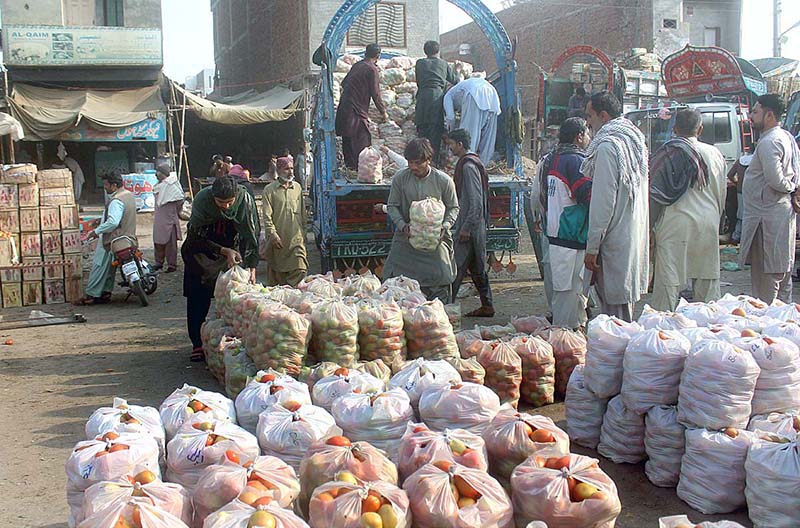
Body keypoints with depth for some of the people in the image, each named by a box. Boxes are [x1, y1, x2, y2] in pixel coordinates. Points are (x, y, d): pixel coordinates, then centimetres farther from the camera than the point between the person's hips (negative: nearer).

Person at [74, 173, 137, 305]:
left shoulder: (116, 201, -21)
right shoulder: (129, 195, 9)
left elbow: (113, 222, -31)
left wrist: (96, 231, -24)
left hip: (113, 240, -10)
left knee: (99, 266, -2)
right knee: (108, 268, 16)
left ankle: (91, 296, 2)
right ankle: (105, 293, 19)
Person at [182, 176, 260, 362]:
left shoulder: (245, 199, -23)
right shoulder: (201, 200, -27)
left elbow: (253, 235, -16)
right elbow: (197, 238, -20)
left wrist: (252, 267, -23)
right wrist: (224, 251, -30)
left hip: (233, 250, 1)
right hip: (201, 250, -1)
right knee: (197, 300, -2)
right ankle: (197, 344, 6)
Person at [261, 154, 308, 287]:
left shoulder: (297, 187, 13)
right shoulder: (269, 190, 0)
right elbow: (267, 216, -5)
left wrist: (303, 233, 18)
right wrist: (273, 235, -13)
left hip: (296, 238, 3)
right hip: (278, 240, -3)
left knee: (301, 269, -10)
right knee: (277, 273, 4)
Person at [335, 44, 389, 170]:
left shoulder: (357, 65, 13)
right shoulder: (372, 69, -9)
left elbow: (344, 83, 22)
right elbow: (375, 93, -10)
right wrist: (383, 111, -1)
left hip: (344, 106, 8)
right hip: (357, 109, -8)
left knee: (347, 138, 14)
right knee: (363, 140, -5)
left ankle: (349, 163, 23)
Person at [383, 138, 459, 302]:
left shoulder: (444, 181, -7)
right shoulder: (399, 178, -5)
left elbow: (453, 208, 4)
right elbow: (392, 206, 3)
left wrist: (444, 226, -13)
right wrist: (402, 225, -13)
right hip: (406, 237, 1)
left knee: (440, 281, -5)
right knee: (395, 278, 0)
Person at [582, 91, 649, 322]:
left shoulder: (607, 147, -15)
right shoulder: (634, 141, 14)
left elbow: (603, 202, -18)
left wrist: (592, 247, -14)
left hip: (615, 242, -9)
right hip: (635, 239, 9)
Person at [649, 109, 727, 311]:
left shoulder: (668, 152, -4)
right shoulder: (715, 154, 10)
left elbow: (653, 195, -5)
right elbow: (721, 197, 16)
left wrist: (649, 225, 1)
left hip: (676, 225, -4)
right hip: (708, 225, 5)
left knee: (669, 282, -3)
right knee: (707, 282, 11)